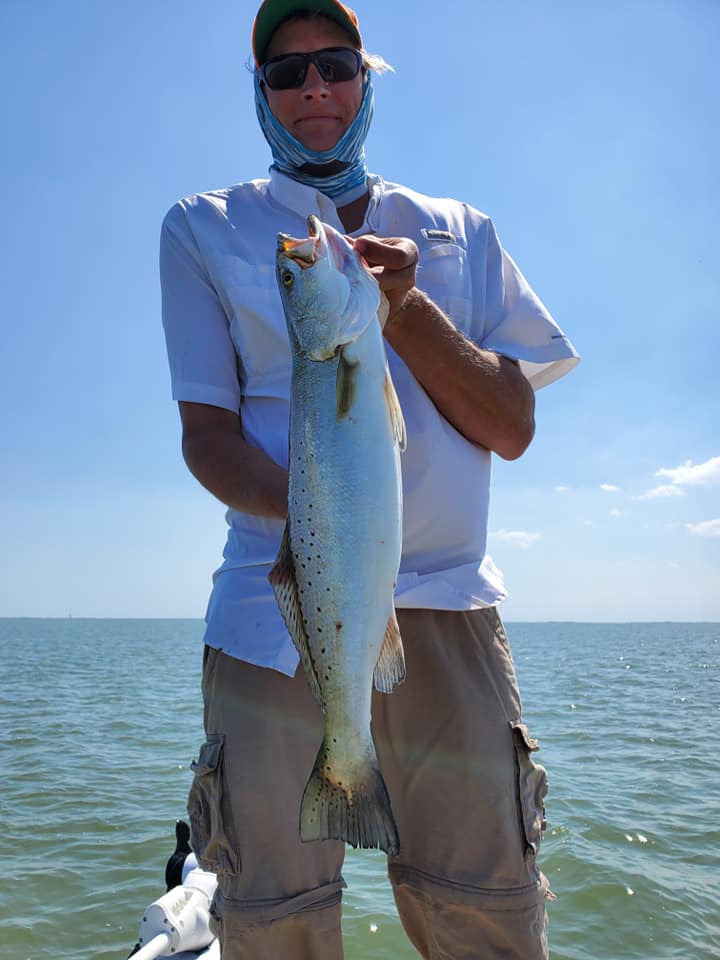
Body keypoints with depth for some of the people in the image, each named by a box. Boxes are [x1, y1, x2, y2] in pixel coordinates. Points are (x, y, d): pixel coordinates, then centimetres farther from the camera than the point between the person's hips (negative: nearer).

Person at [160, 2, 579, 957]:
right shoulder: (205, 228, 9)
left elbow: (512, 428, 5)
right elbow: (206, 431, 0)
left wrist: (403, 307, -9)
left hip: (447, 605, 2)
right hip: (276, 608, -1)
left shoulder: (461, 234, 14)